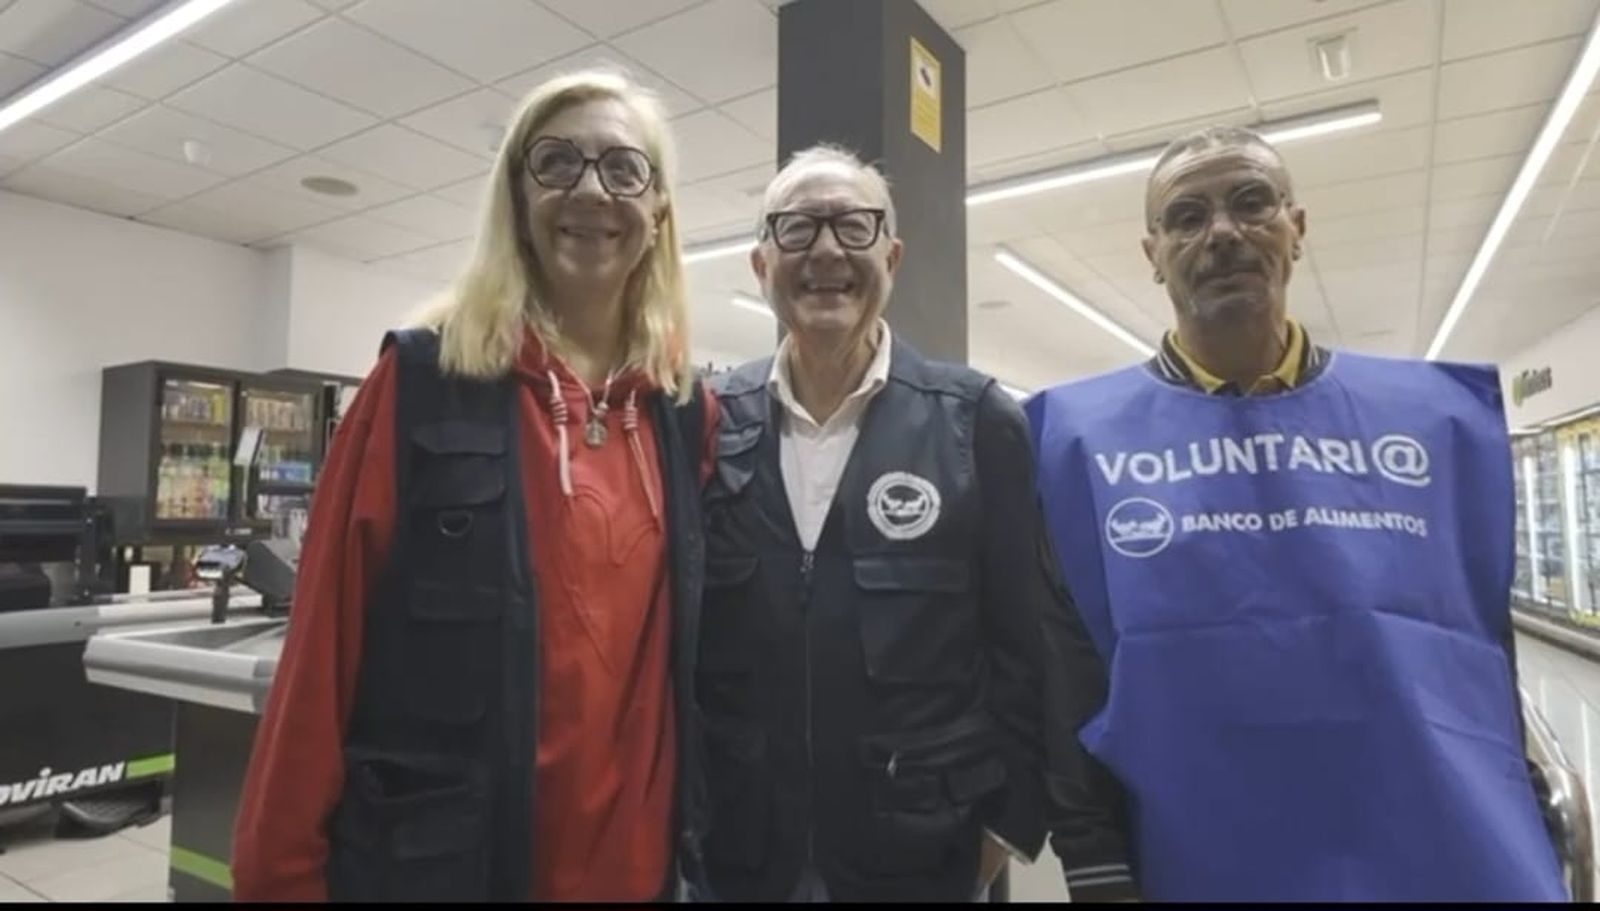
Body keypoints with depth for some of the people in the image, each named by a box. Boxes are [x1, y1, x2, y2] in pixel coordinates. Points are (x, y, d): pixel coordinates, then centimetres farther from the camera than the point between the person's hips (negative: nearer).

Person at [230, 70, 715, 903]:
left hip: (633, 861, 3)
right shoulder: (421, 380, -8)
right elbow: (326, 644, -7)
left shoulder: (687, 411, 1)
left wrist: (698, 844, 10)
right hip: (430, 859, -3)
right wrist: (283, 869, -5)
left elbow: (694, 654, 8)